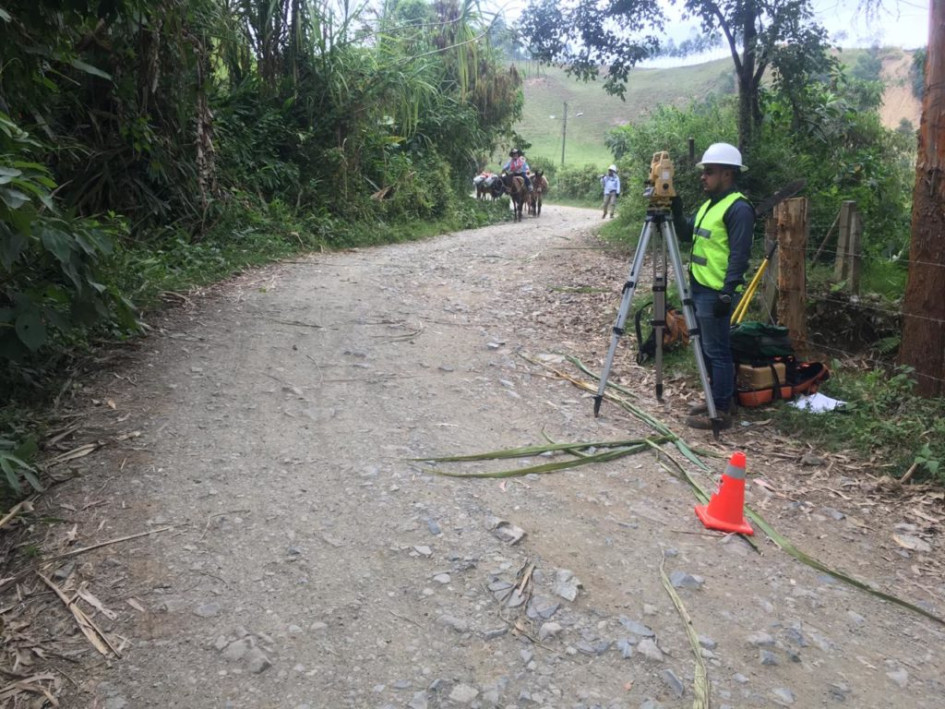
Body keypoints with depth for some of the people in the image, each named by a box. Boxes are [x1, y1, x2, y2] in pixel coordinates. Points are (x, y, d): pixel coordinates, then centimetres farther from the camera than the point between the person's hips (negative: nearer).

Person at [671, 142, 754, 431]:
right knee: (708, 348, 16)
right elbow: (687, 234, 20)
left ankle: (721, 411, 3)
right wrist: (675, 211, 5)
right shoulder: (709, 204, 15)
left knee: (717, 351, -4)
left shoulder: (738, 208, -14)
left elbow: (739, 256, -18)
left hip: (716, 293, -10)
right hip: (699, 288, 10)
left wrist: (727, 293, -22)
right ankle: (719, 398, 28)